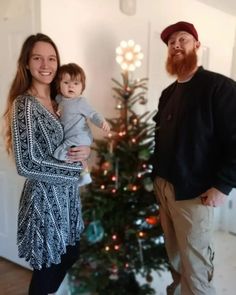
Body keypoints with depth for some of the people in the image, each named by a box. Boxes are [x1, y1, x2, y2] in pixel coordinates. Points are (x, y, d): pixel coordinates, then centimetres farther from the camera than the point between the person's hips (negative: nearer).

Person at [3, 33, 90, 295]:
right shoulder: (24, 104, -18)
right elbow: (27, 165, -22)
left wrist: (85, 150, -8)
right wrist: (74, 167, -15)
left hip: (67, 193, 8)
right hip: (44, 197, -7)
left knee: (70, 256, 23)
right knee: (47, 269, 10)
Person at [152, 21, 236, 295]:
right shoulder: (168, 93, 14)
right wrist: (156, 173, 12)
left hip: (193, 192, -6)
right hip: (163, 186, 7)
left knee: (195, 263, 4)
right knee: (174, 256, 18)